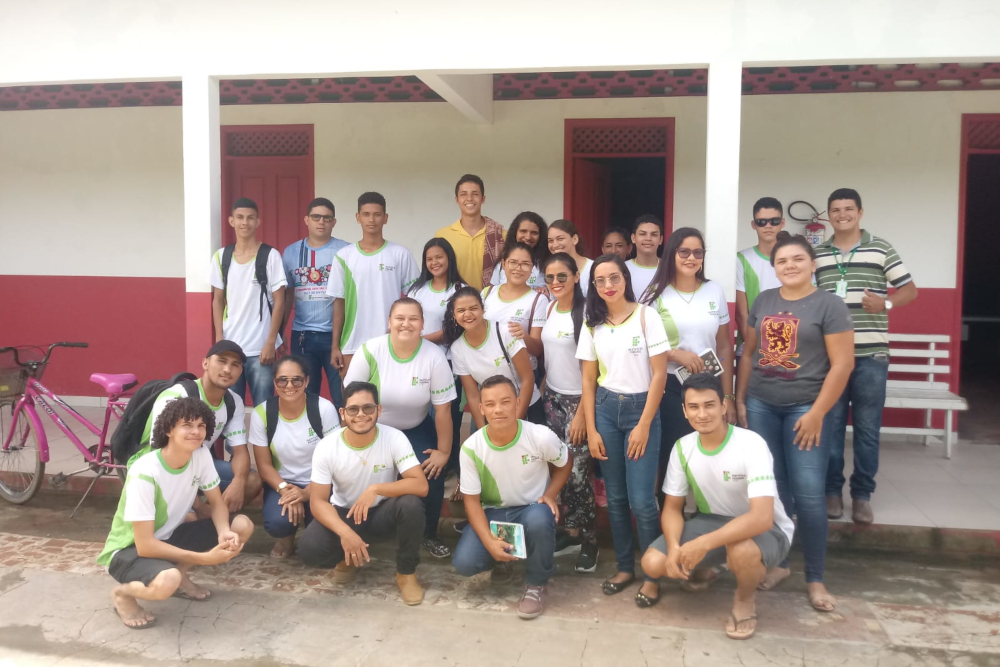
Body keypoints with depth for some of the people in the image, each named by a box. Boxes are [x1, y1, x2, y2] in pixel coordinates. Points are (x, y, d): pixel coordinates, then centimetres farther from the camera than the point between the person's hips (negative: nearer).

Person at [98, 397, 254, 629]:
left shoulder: (201, 455, -12)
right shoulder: (144, 473, -30)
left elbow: (217, 503, -1)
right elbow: (145, 545, -29)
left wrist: (224, 533, -24)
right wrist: (205, 558, -30)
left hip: (169, 537, 6)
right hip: (130, 549, -6)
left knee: (242, 526, -11)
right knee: (167, 582, -38)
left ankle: (181, 576, 5)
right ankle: (123, 593, -3)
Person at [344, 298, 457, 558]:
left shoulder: (434, 357, -19)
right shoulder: (370, 351, -21)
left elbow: (443, 409, -12)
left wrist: (443, 451, -9)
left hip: (416, 430, 1)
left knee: (432, 474, -18)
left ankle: (429, 534, 8)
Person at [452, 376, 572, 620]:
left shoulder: (541, 437, -21)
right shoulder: (471, 448, -18)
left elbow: (564, 464, 2)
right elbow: (472, 500, -10)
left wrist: (550, 494, -15)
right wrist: (489, 541, -23)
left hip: (532, 509, -1)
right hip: (492, 512, 2)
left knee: (539, 521, -38)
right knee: (464, 562, -22)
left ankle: (536, 584, -9)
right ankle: (499, 558, 17)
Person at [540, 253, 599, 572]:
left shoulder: (586, 312, -15)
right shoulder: (549, 308, 6)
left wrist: (582, 413, -17)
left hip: (577, 400, -6)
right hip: (552, 398, 6)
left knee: (577, 472, -4)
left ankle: (590, 542, 12)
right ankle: (571, 532, 23)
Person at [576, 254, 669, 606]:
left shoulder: (646, 316, -6)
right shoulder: (592, 324, 5)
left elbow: (659, 374, -8)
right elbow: (588, 380, 6)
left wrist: (644, 425, -12)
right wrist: (591, 430, 0)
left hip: (641, 408, -3)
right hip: (606, 409, 4)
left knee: (641, 499, -6)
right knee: (615, 496, 9)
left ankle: (653, 575, 10)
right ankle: (624, 566, 24)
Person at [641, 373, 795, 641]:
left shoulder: (751, 444, -27)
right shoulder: (683, 448, -9)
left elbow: (762, 517, -36)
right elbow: (673, 507, -1)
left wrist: (703, 544, -43)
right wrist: (674, 547, -22)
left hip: (764, 530, -5)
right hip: (713, 521, 5)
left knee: (740, 551, -41)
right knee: (653, 563, -15)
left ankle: (745, 599, -4)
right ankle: (703, 570, 20)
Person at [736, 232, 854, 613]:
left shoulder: (828, 305, -5)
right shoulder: (763, 301, 9)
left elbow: (842, 364, -10)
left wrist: (816, 413, -13)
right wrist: (740, 400, 8)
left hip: (804, 409, -4)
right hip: (761, 406, 4)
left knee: (808, 493, -5)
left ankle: (815, 578, 9)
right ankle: (777, 563, 24)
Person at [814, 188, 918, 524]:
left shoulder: (881, 249, 3)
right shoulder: (817, 254, 8)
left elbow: (909, 289, 6)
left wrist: (886, 303, -13)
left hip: (871, 354, -1)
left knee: (867, 428, 4)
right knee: (830, 425, 7)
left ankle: (862, 494, 16)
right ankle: (832, 489, 18)